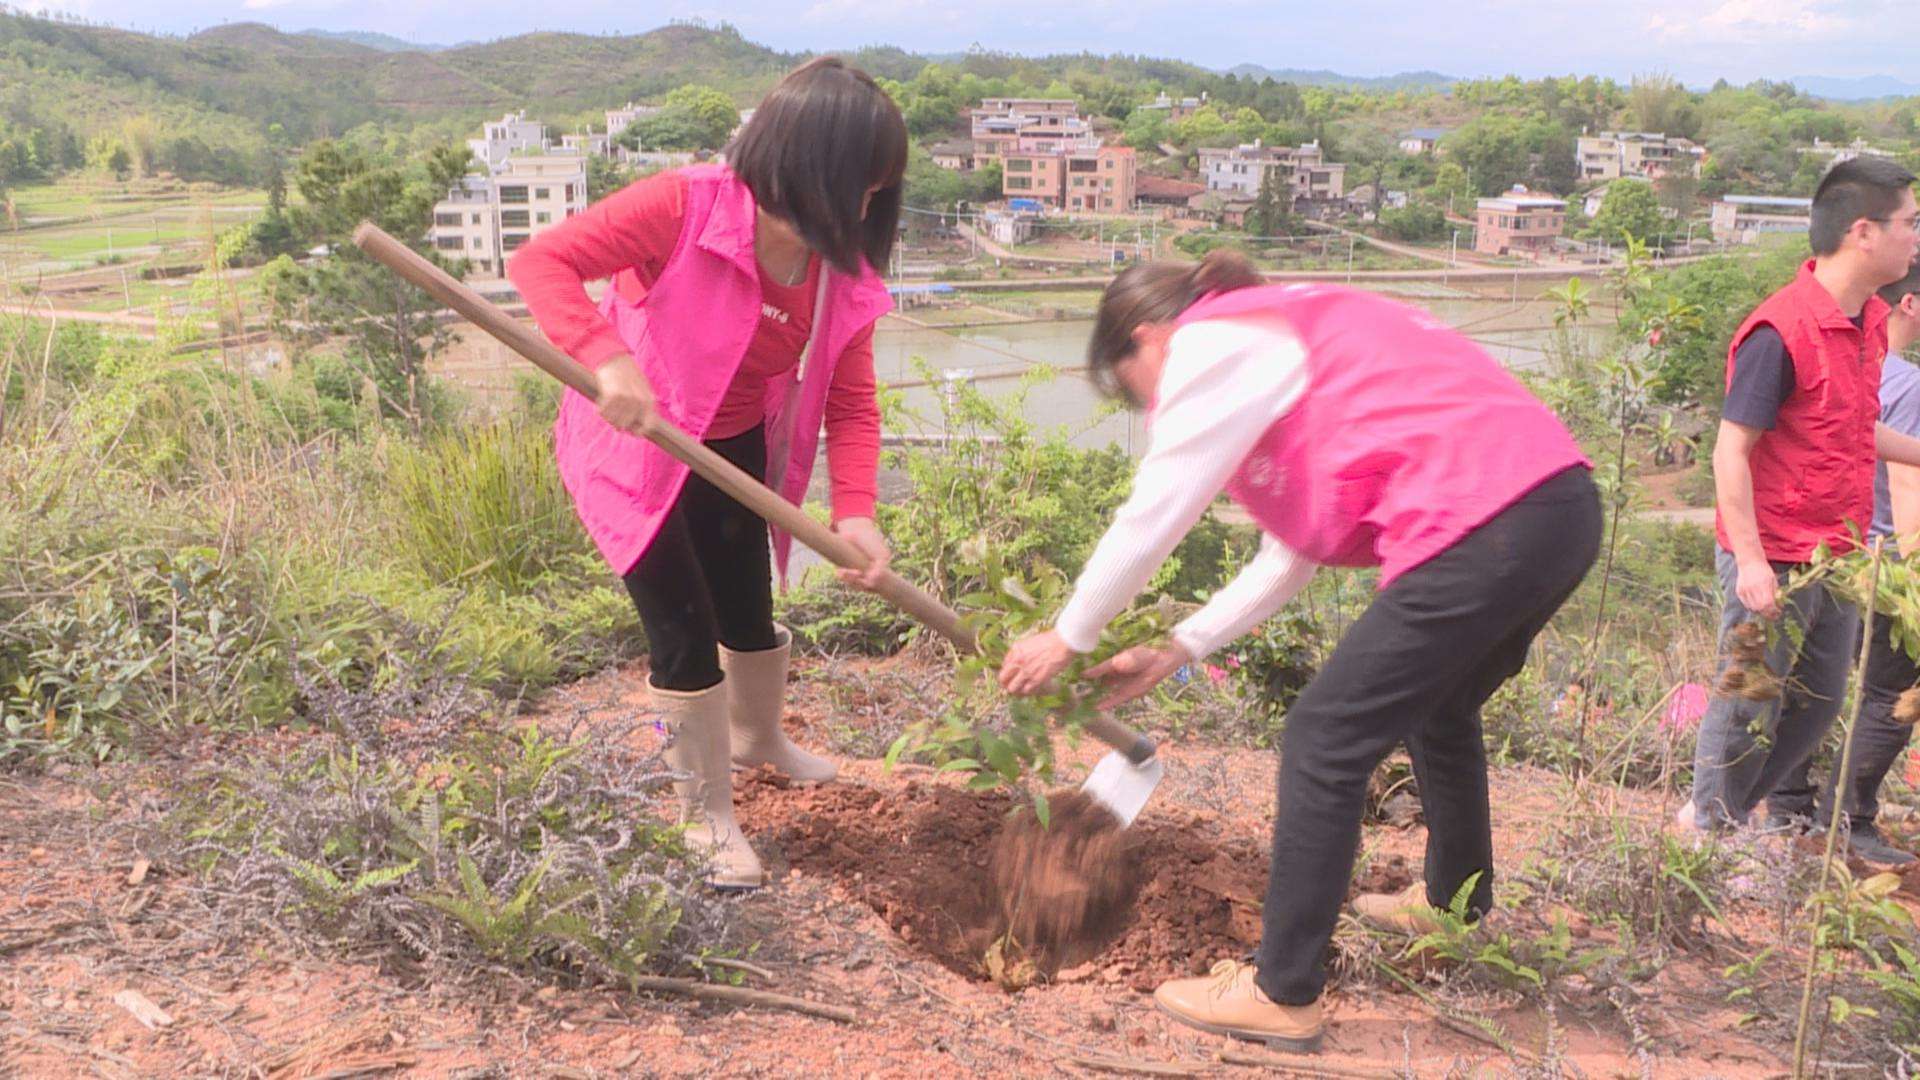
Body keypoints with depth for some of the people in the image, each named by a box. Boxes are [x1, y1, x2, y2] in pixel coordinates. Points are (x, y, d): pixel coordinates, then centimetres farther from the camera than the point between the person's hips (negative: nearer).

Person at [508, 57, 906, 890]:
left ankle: (758, 739, 53)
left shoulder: (846, 272, -12)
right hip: (633, 446, -6)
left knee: (750, 613, 21)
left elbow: (851, 403, -10)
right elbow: (543, 260, -30)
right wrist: (604, 356, -46)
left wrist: (854, 509, -25)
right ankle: (708, 816, 18)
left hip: (735, 449, 6)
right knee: (685, 634, -4)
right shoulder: (681, 208, -30)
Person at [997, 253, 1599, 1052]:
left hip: (1483, 526, -10)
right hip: (1562, 503, 10)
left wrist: (1068, 638, 14)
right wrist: (1176, 650, 26)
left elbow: (1151, 517, 1)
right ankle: (1455, 901, 51)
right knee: (1437, 708, 30)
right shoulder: (1286, 336, 26)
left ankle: (1284, 997, 7)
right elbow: (1294, 550, 25)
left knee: (1325, 741, -2)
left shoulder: (1209, 346, -1)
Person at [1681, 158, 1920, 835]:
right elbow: (1731, 451, -20)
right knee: (1751, 707, 5)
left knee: (1818, 705, 18)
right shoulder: (1780, 332, -19)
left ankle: (1734, 812, 34)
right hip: (1775, 563, -9)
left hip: (1838, 559, 9)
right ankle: (1708, 827, 24)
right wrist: (1751, 561, -23)